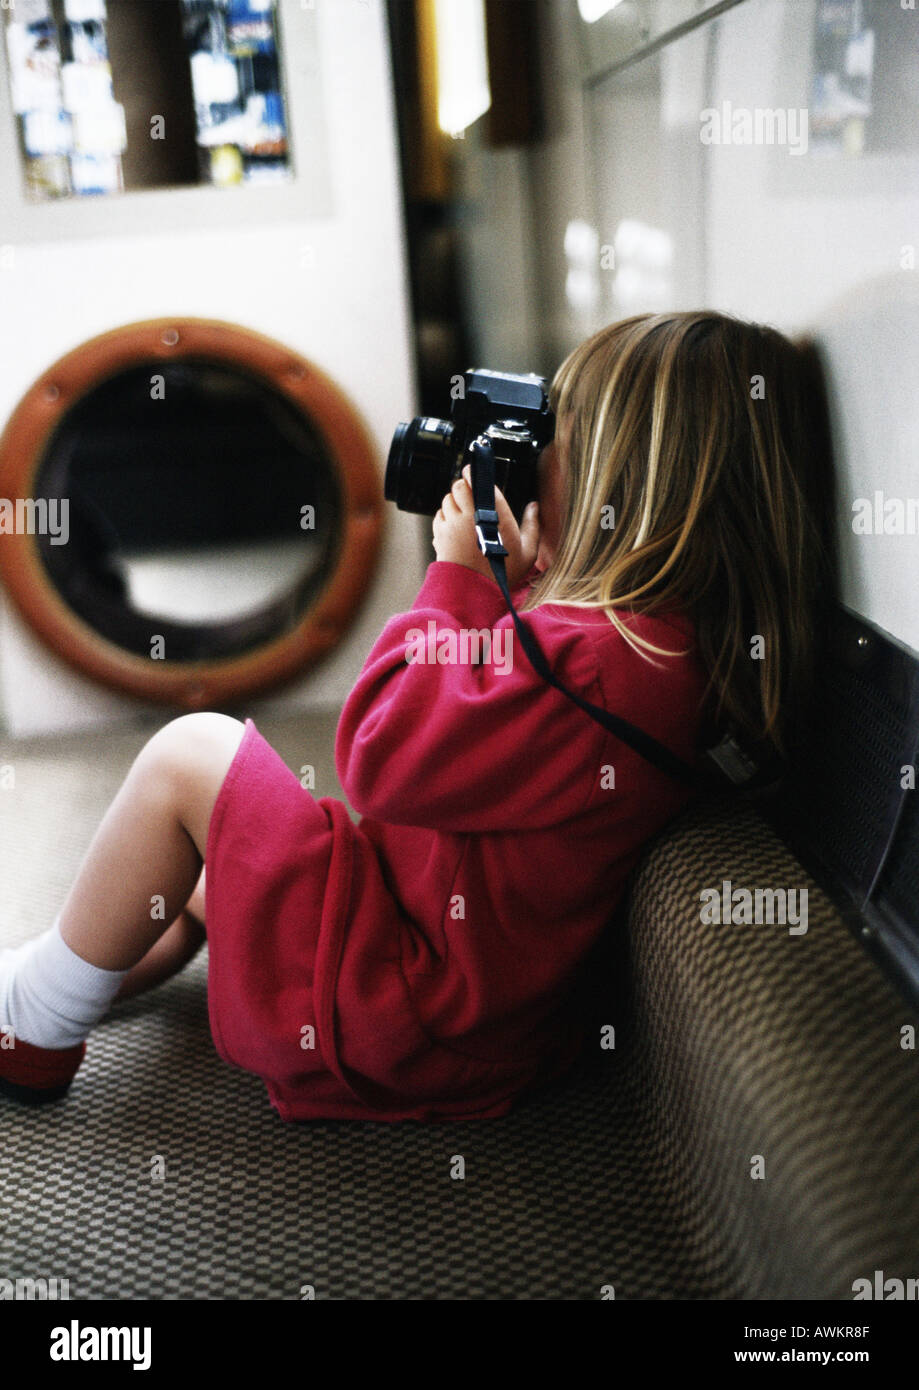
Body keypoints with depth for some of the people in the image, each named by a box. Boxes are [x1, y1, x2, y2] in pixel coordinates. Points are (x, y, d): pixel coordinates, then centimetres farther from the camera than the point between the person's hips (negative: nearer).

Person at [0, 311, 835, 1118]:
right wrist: (514, 586, 7)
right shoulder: (669, 639, 2)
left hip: (417, 1008, -10)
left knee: (188, 756, -4)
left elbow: (382, 757, -25)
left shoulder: (603, 662, -30)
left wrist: (459, 578, -14)